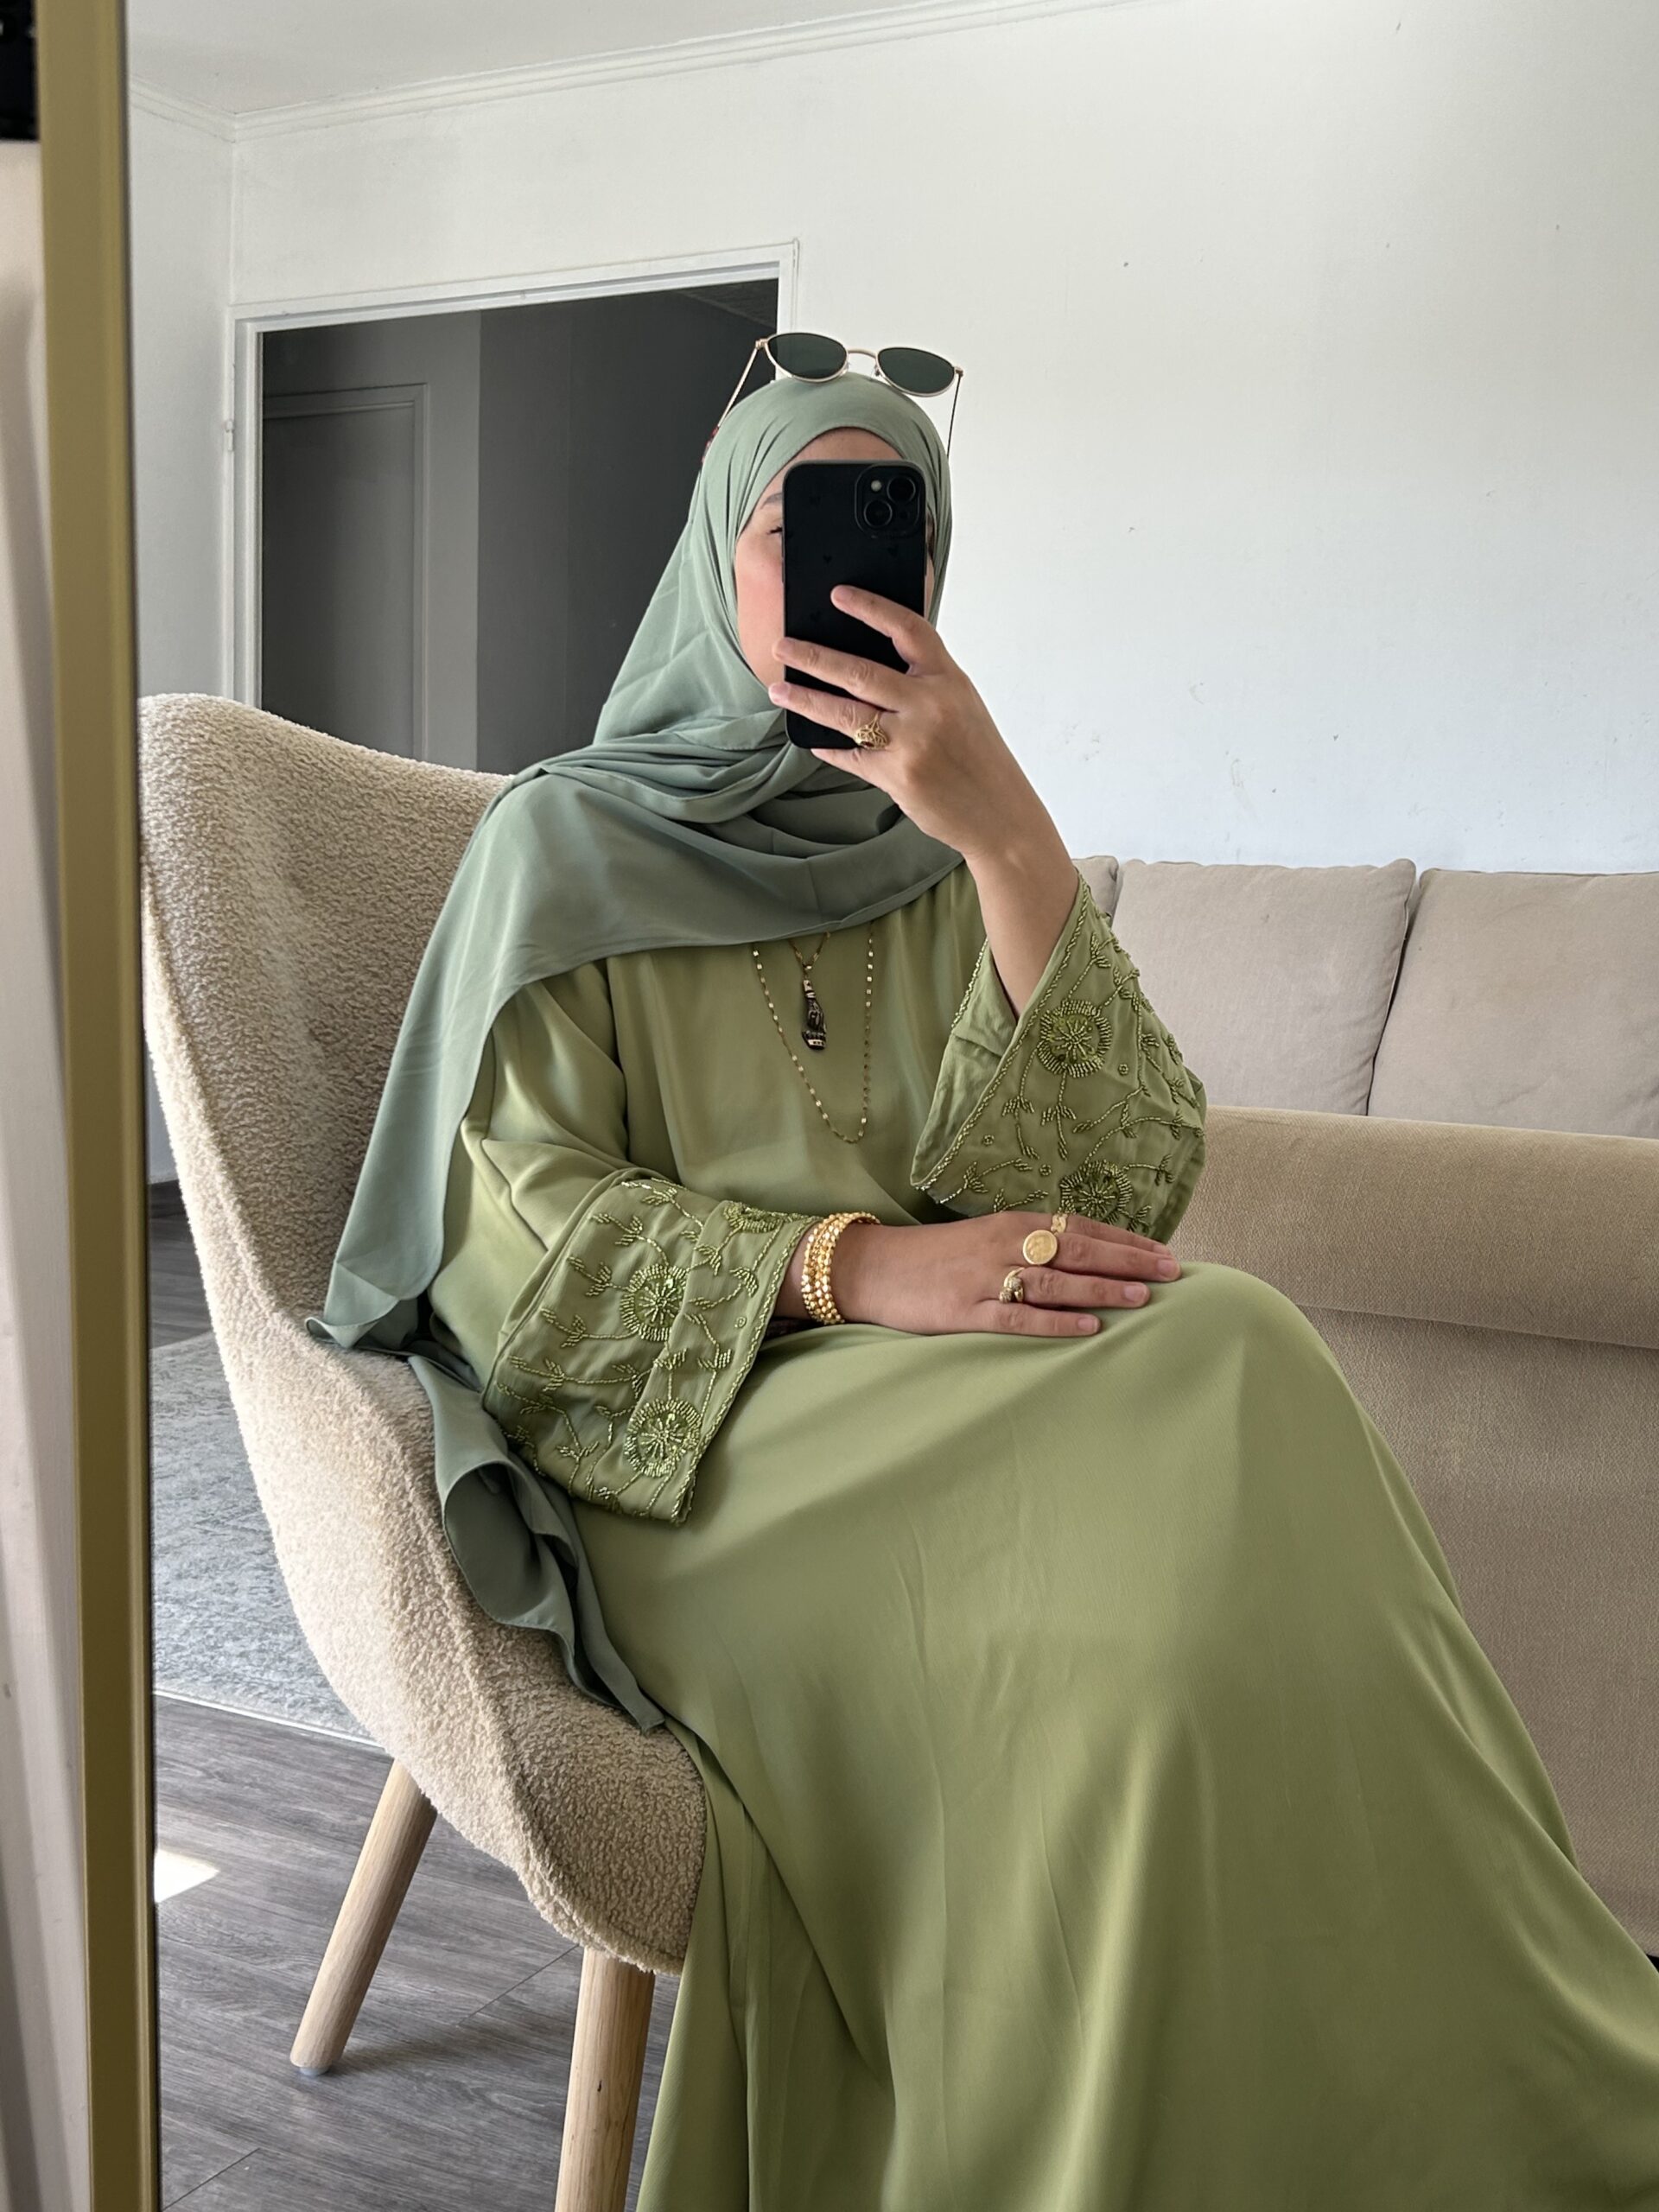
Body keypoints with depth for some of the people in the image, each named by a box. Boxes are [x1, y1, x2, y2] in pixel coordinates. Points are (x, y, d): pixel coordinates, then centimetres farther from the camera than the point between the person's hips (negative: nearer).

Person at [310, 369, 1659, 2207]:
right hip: (699, 1445, -3)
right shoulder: (567, 847, 5)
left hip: (971, 1405, 4)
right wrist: (851, 1267, -22)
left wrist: (1006, 840, -15)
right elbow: (517, 1241, -7)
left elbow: (1120, 1194, -3)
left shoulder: (958, 860, 14)